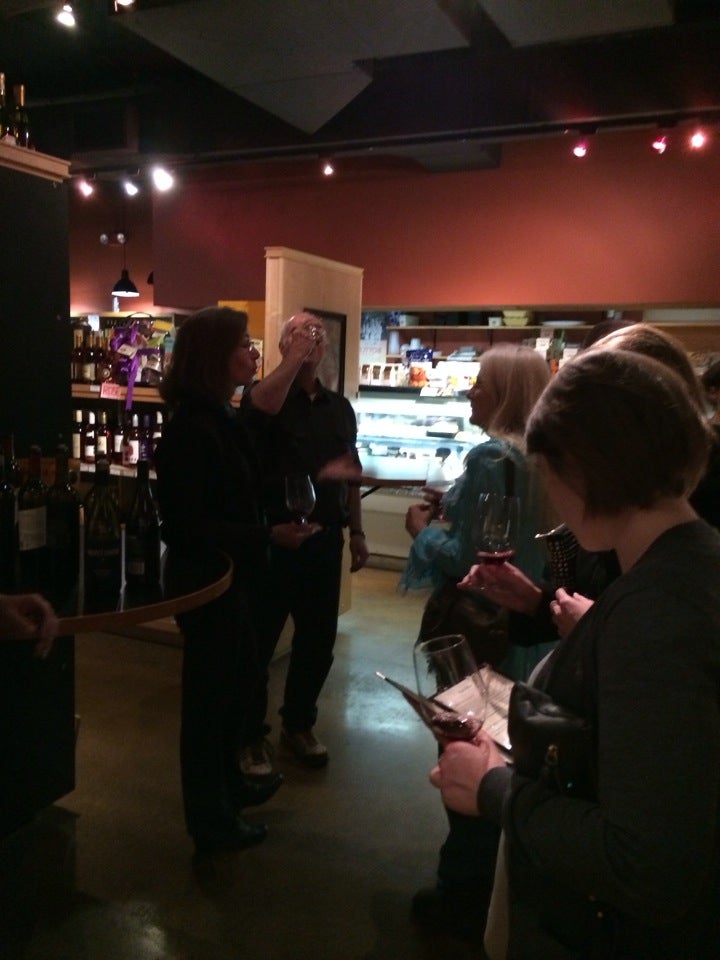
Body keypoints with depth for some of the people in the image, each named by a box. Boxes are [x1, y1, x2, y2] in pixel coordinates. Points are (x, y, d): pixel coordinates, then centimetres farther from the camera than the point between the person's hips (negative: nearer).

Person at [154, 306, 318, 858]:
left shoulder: (222, 419, 7)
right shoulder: (192, 428, -22)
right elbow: (188, 527, -25)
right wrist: (270, 536, -23)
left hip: (233, 577, 9)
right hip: (208, 581, -9)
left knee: (239, 682, 22)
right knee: (211, 694, 7)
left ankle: (228, 784, 44)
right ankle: (212, 821, 27)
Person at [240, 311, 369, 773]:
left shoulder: (340, 406, 10)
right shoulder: (267, 393, -4)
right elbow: (261, 405, -31)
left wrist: (357, 531, 12)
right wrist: (295, 357, -24)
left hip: (324, 536, 5)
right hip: (274, 535, -4)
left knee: (319, 636, 13)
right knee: (260, 636, 6)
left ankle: (299, 724, 33)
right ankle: (252, 734, 23)